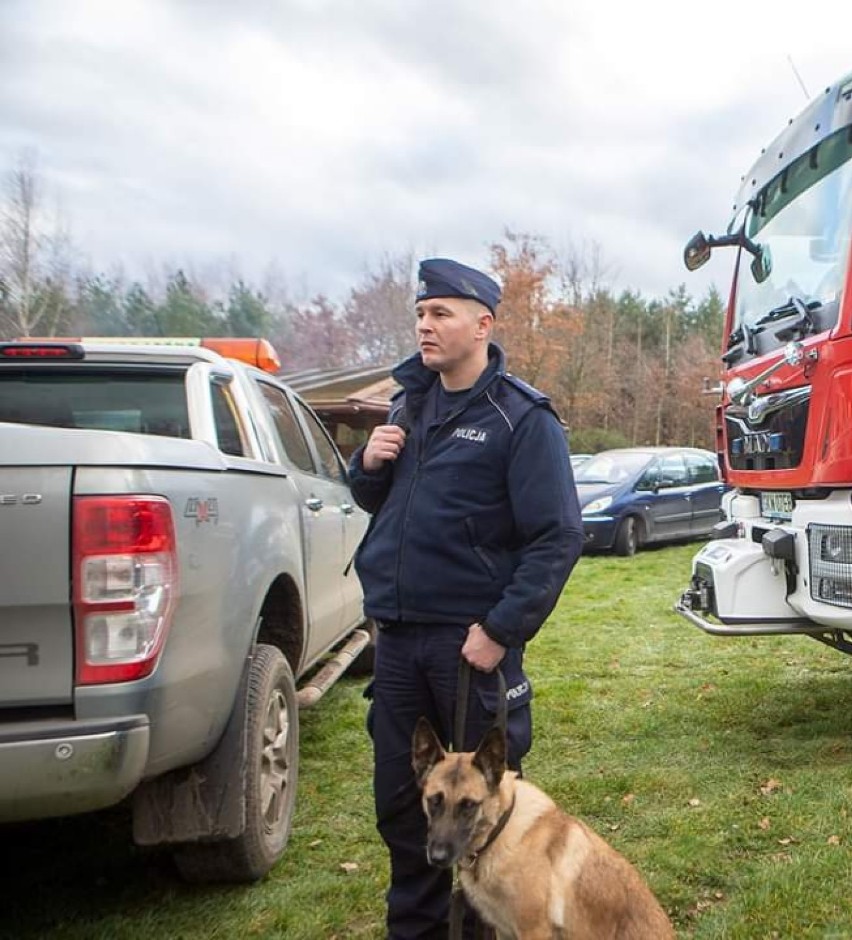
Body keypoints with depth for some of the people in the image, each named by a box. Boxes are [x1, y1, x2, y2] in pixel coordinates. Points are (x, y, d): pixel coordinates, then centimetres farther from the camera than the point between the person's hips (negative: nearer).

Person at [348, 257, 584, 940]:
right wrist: (369, 464, -2)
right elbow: (375, 502, 21)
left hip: (471, 640, -6)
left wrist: (499, 631, -19)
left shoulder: (522, 418, -10)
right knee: (400, 799, 15)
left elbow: (558, 538, -15)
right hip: (397, 636, 6)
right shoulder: (409, 402, 11)